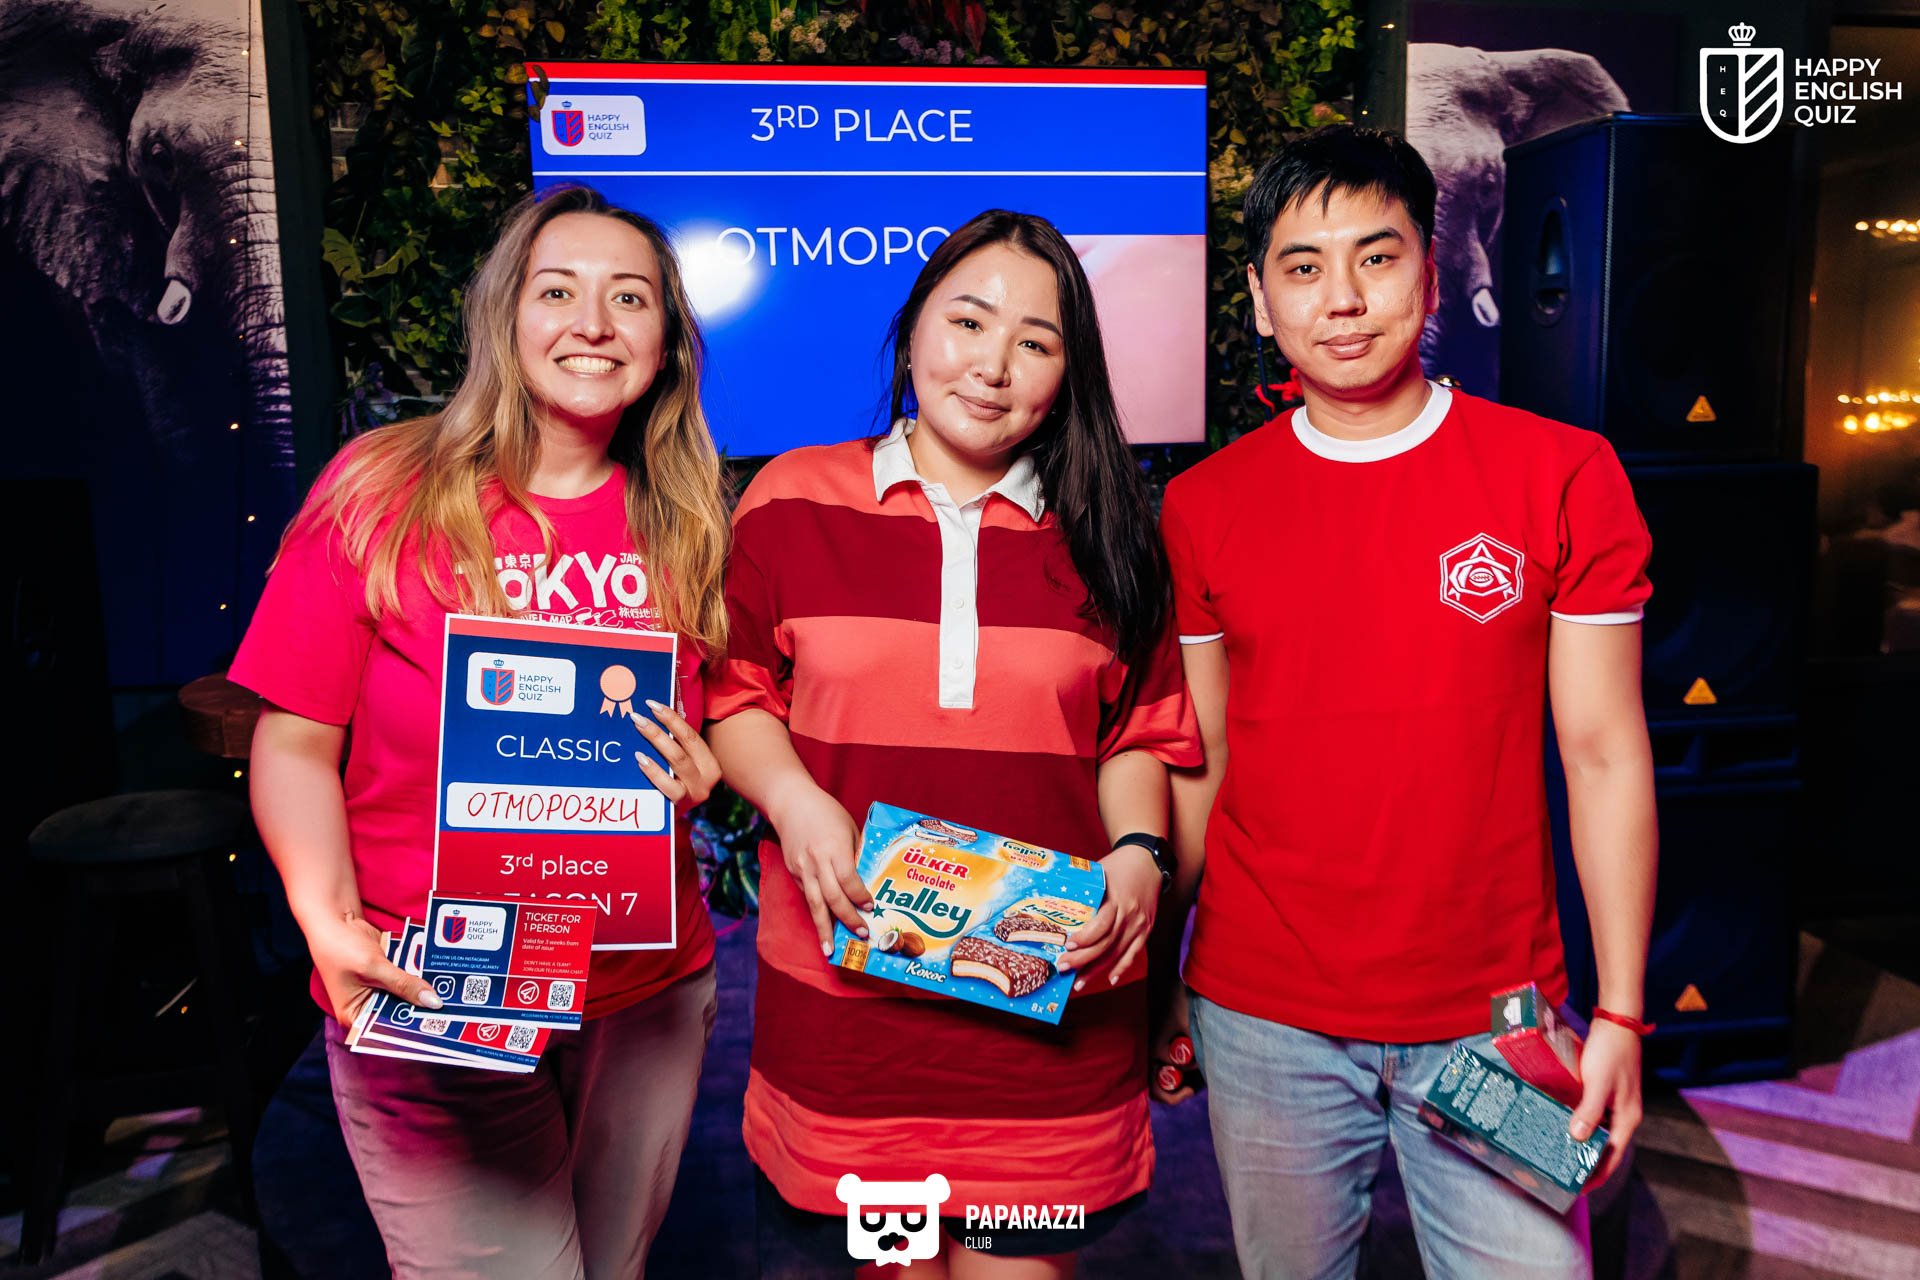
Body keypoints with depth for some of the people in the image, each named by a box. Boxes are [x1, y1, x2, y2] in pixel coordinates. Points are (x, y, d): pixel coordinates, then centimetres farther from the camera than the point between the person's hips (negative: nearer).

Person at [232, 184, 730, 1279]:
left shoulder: (684, 522, 1)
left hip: (650, 999, 4)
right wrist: (329, 923, -20)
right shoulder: (379, 493, -10)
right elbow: (294, 745, -7)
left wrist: (699, 774, -10)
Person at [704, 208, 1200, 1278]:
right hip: (845, 984, 0)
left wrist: (1137, 852, -6)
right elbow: (734, 694, 6)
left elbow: (1140, 735, 10)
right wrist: (794, 801, -11)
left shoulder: (1101, 537, 7)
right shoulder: (795, 499, 3)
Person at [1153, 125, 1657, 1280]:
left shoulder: (1563, 476, -3)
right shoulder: (1202, 506, 0)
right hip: (1263, 1021, 1)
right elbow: (1195, 764, 5)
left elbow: (1605, 755, -2)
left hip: (1496, 1015, -1)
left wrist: (1622, 1013, -4)